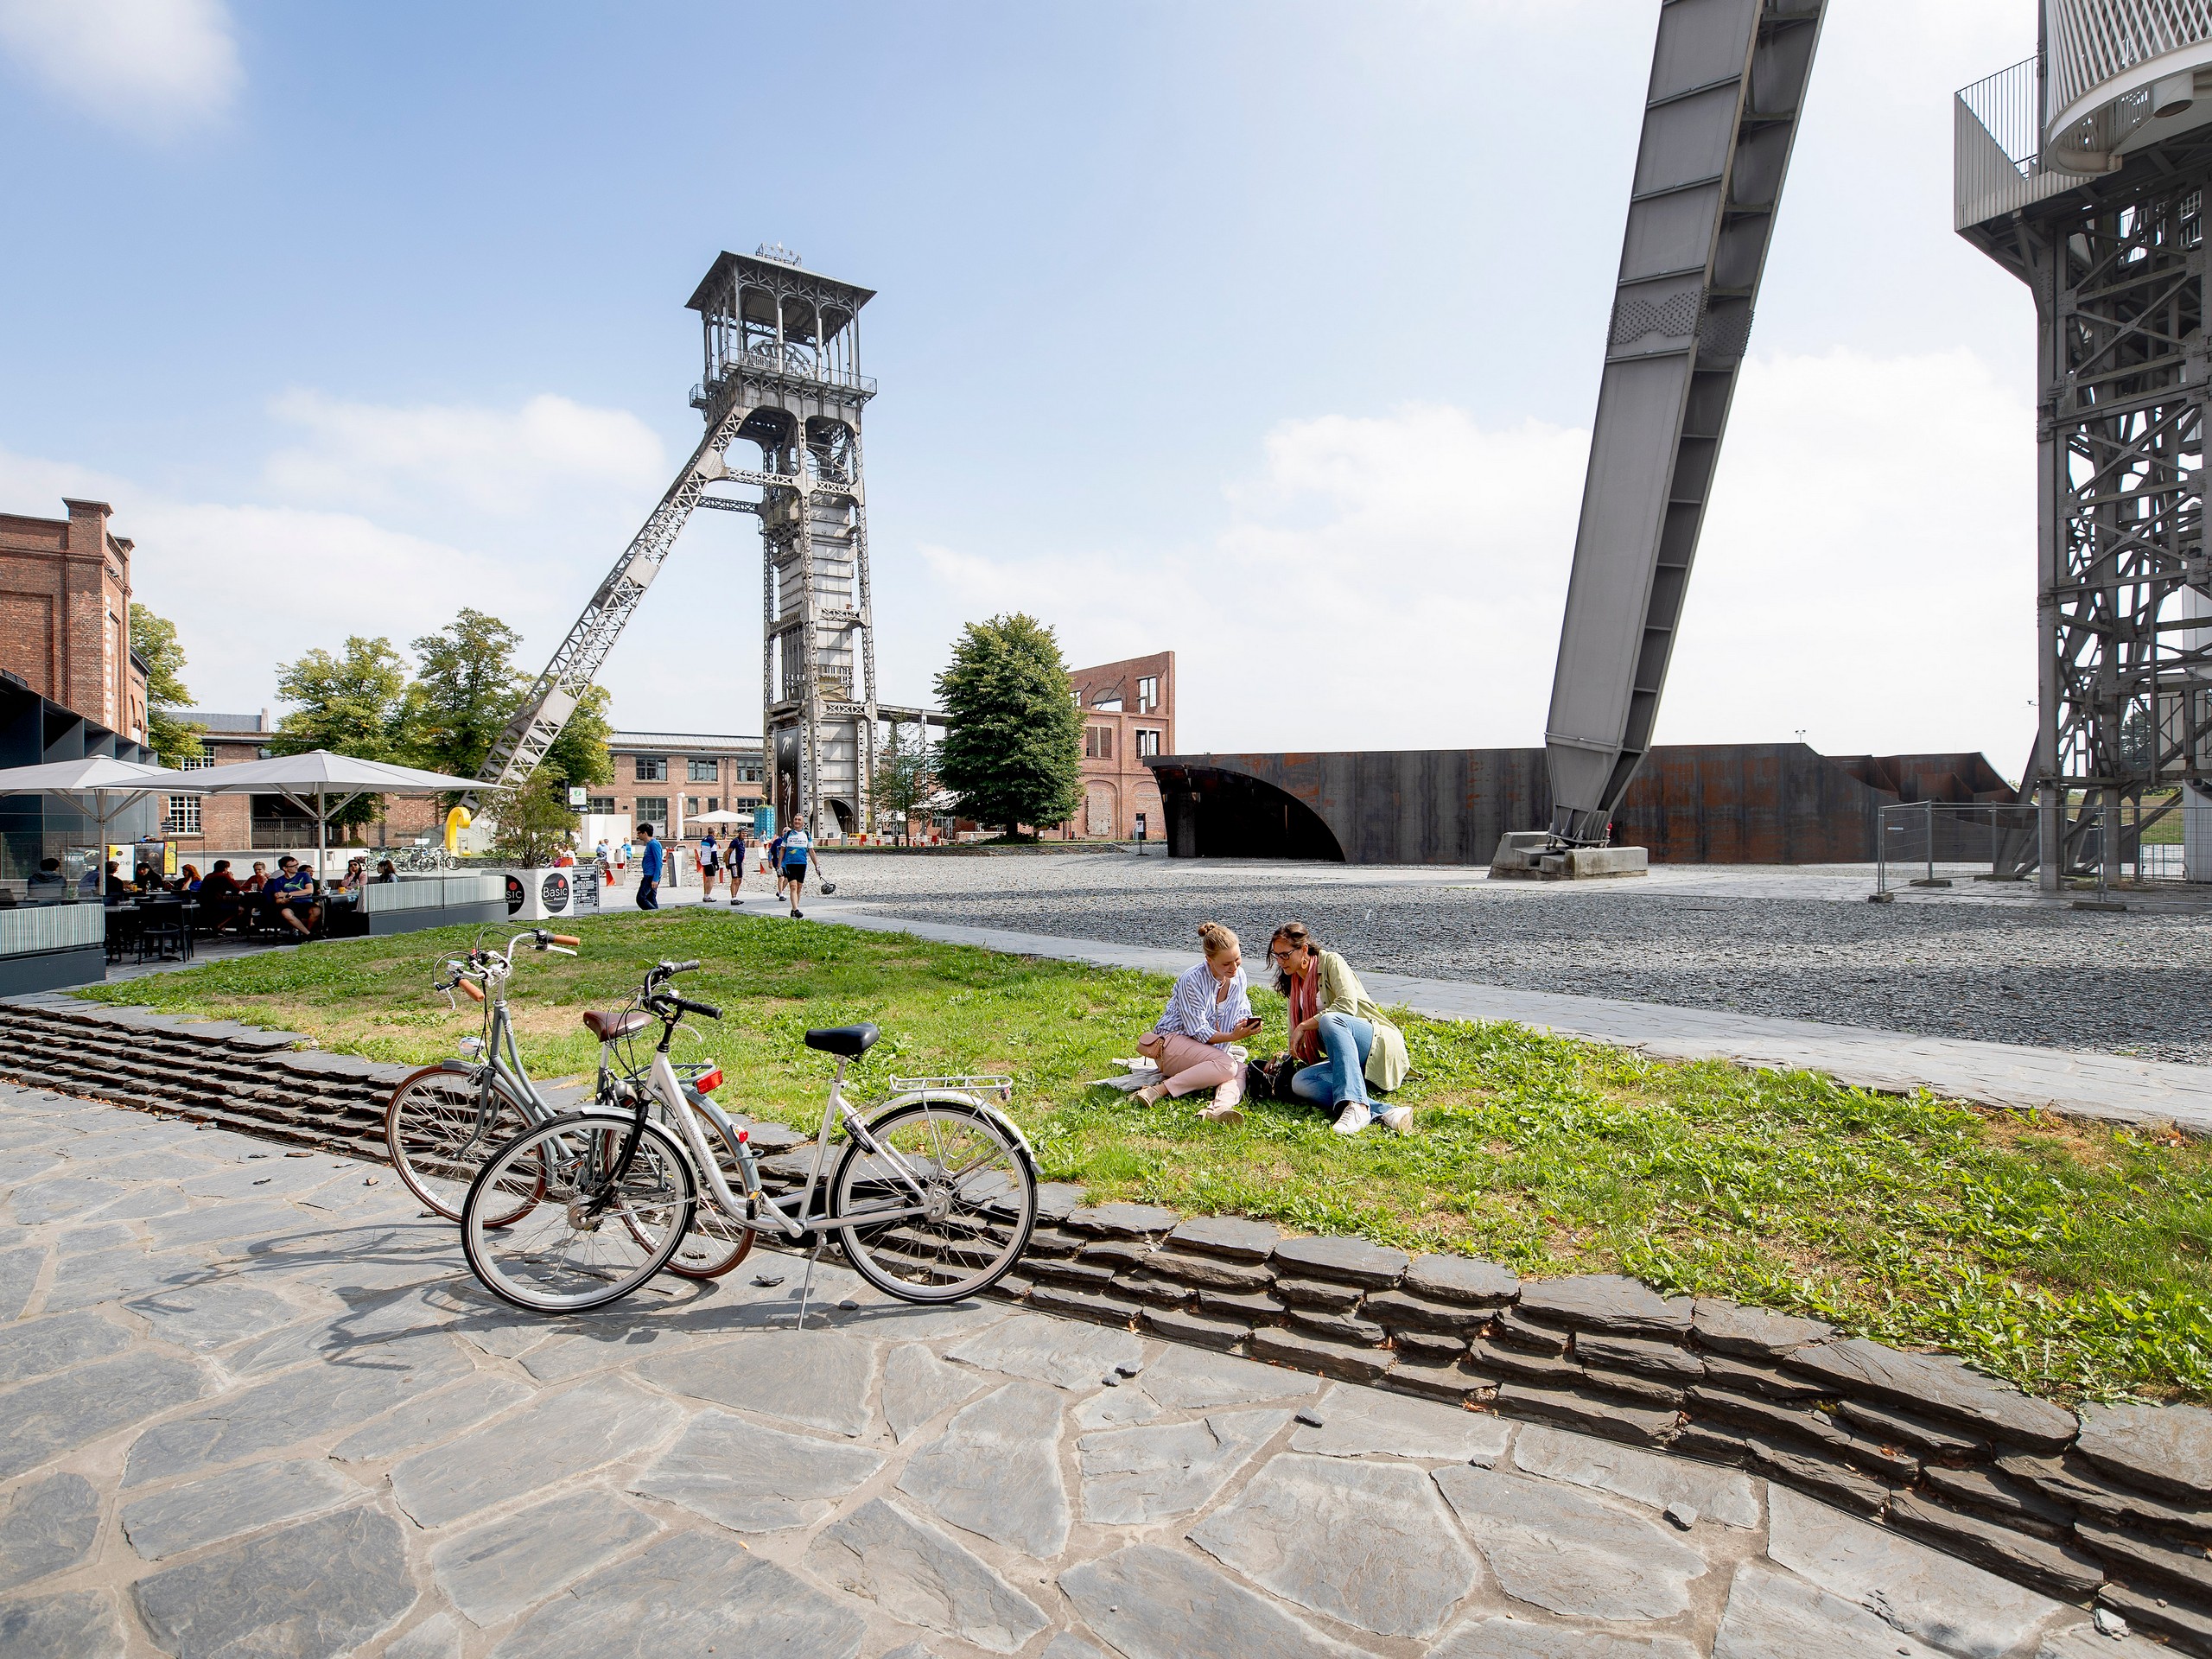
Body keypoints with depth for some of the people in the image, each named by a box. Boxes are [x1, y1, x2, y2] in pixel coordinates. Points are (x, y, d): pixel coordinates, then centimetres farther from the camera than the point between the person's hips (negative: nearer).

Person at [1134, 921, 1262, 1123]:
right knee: (1227, 1066, -34)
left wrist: (1246, 1024, -15)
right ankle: (1158, 1090, -36)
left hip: (1212, 1049, 7)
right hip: (1173, 1041, -7)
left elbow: (1241, 1010, 9)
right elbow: (1199, 1032, -19)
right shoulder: (1193, 980, -20)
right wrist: (1233, 1036, -31)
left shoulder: (1239, 976, 1)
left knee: (1241, 1070, -24)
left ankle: (1219, 1108, -52)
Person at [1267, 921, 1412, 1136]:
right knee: (1300, 1082, -25)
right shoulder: (1292, 984, 19)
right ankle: (1383, 1112, -39)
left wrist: (1304, 1026, -14)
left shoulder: (1330, 961, -1)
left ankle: (1355, 1105, -50)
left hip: (1380, 1043, -6)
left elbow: (1348, 1005, -18)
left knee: (1330, 1020, -37)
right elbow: (1298, 1040, 22)